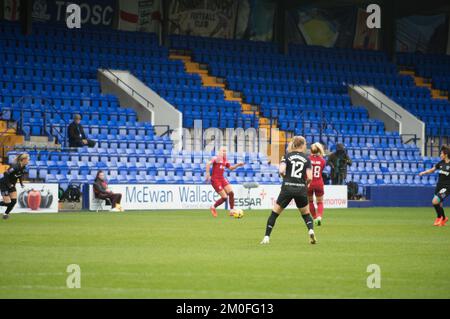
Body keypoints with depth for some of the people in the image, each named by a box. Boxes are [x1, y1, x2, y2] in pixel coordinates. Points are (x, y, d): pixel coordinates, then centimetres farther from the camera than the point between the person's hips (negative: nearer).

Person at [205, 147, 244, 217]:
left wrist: (238, 165, 11)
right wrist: (208, 174, -33)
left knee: (231, 193, -6)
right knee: (224, 197, -9)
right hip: (215, 180, -8)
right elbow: (208, 164, -26)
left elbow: (230, 168, 25)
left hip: (222, 179, 8)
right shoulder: (216, 158, -11)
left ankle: (232, 210, 5)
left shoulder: (225, 160, 13)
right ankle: (213, 207, 14)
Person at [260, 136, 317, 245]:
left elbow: (281, 171, -11)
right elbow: (309, 178, -4)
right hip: (301, 189, 1)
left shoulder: (287, 156, 3)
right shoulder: (306, 159, 5)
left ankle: (267, 237, 2)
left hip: (287, 188, -1)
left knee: (275, 213, 9)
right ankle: (311, 230, -8)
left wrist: (286, 178, 10)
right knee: (306, 214, 19)